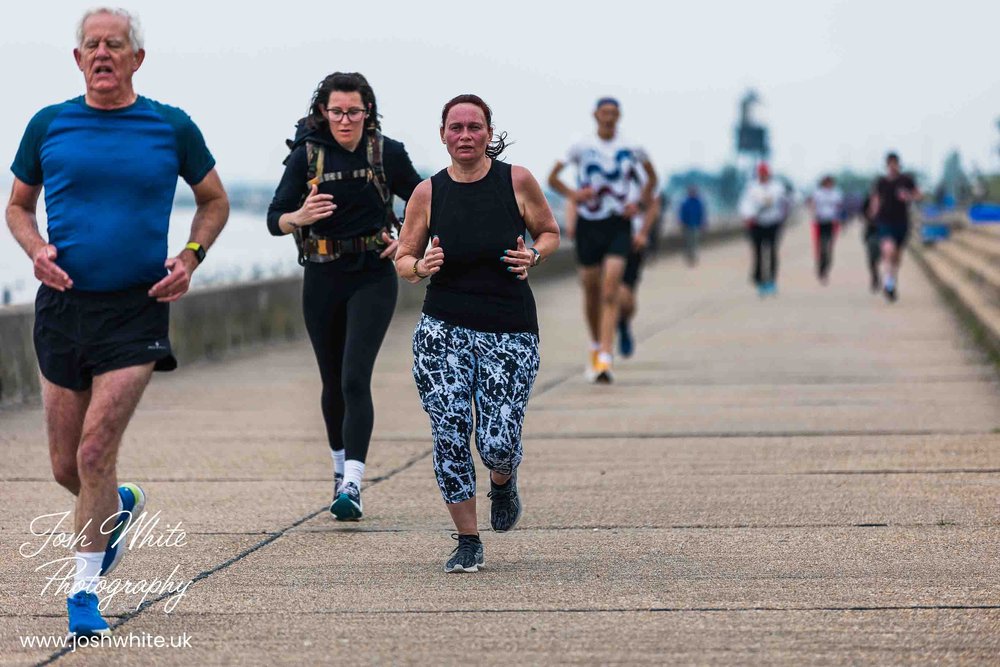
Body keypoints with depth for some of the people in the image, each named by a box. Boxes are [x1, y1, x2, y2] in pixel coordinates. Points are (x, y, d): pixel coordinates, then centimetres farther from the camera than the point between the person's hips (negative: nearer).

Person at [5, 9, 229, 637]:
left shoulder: (172, 127, 0)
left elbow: (215, 200, 14)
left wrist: (191, 256, -2)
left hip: (137, 309, -3)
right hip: (64, 303, 3)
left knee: (94, 453, -12)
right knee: (66, 465, 9)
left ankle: (85, 588, 2)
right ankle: (120, 505, 42)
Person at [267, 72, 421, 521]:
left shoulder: (388, 154, -3)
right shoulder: (307, 155, -3)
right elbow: (275, 219, -5)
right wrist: (300, 217, -26)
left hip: (373, 277, -2)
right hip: (323, 278, 2)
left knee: (355, 378, -16)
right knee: (332, 381, 13)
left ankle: (352, 485, -21)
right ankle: (340, 464, 37)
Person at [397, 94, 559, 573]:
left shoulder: (516, 181, -2)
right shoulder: (428, 193, 1)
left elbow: (550, 232, 12)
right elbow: (402, 259, 9)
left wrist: (533, 256, -10)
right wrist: (421, 266, -13)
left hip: (508, 332, -1)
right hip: (443, 330, 1)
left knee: (497, 444, -8)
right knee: (449, 436, -8)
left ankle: (503, 484, 31)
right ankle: (468, 542, 8)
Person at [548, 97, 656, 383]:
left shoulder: (631, 150, 2)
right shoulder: (581, 148, -1)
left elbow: (652, 177, 19)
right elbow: (553, 178, 5)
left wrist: (638, 203, 5)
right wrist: (572, 194, -13)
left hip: (618, 225, -1)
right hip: (588, 224, 1)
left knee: (611, 292, -14)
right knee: (591, 291, 10)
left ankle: (604, 360, -20)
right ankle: (595, 347, 34)